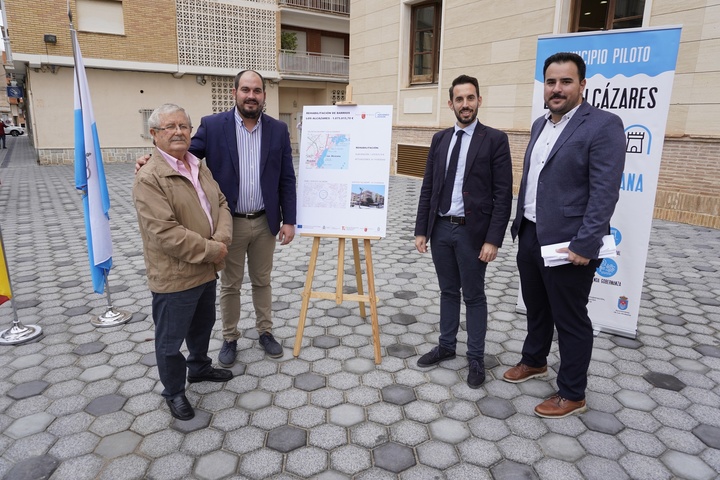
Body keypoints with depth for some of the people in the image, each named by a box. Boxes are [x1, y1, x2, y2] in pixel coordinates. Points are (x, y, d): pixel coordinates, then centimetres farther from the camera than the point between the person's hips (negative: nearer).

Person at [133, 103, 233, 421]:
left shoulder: (199, 167, 9)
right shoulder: (149, 178, -19)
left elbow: (221, 203, 8)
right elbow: (165, 233, -26)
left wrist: (222, 239, -10)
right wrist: (212, 250, -20)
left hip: (206, 270, 8)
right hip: (174, 277, -8)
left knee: (203, 326, 26)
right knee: (171, 340, 10)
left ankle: (199, 367, 49)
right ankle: (174, 392, 30)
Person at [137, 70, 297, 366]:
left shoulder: (278, 130, 1)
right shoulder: (212, 126, -5)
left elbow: (287, 180, 1)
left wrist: (289, 220, -2)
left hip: (265, 222, 2)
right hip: (230, 223, -1)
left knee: (262, 281, 17)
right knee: (229, 285, 12)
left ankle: (265, 332, 35)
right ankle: (230, 339, 30)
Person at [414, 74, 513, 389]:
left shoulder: (495, 139, -6)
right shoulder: (439, 139, 8)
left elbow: (503, 194, -9)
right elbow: (428, 188, 9)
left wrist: (493, 239, -15)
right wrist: (421, 230, 4)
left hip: (472, 232, -4)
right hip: (440, 229, 4)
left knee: (474, 296, 7)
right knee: (448, 291, 17)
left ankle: (476, 359, 23)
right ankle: (446, 346, 33)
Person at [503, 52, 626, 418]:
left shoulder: (603, 125, -13)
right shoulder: (540, 125, 12)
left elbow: (605, 192, -18)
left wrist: (584, 245, -22)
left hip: (567, 243, -7)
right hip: (530, 236, 7)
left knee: (570, 320, 6)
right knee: (535, 307, 22)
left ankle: (572, 394, 23)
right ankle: (534, 361, 44)